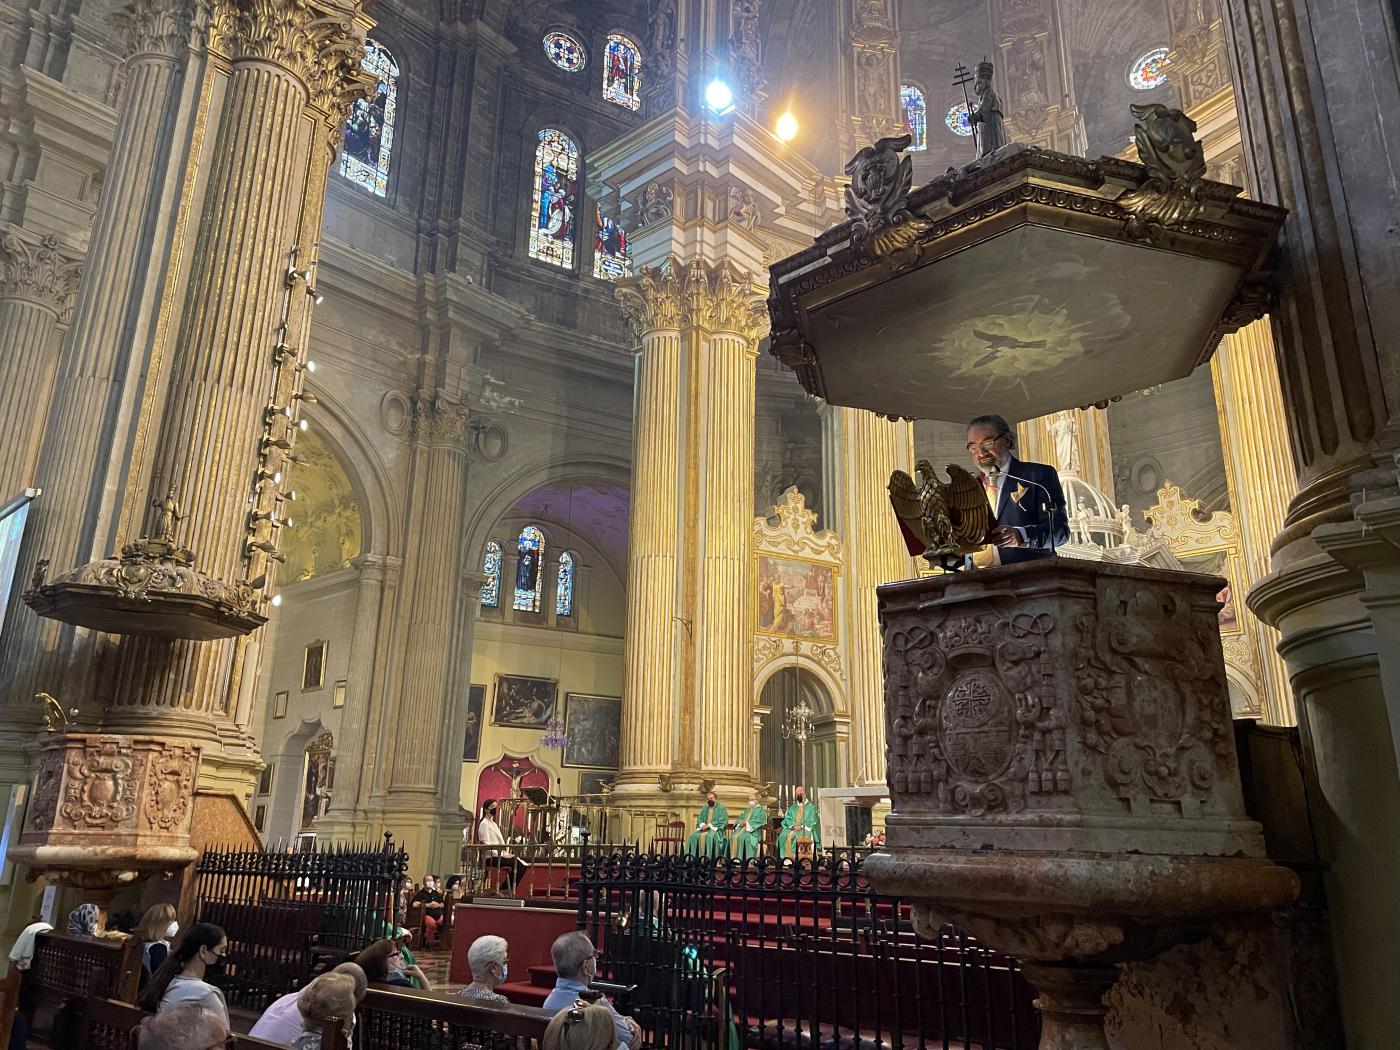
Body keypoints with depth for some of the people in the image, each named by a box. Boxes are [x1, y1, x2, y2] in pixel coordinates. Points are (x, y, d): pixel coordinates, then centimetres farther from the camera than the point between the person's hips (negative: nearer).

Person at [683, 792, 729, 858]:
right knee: (694, 836, -23)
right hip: (704, 828, 5)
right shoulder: (704, 808, 20)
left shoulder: (721, 808, 2)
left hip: (716, 829, -5)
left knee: (710, 836, -38)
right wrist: (702, 825, -8)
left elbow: (722, 821, -9)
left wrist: (709, 825, -17)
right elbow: (699, 818, 15)